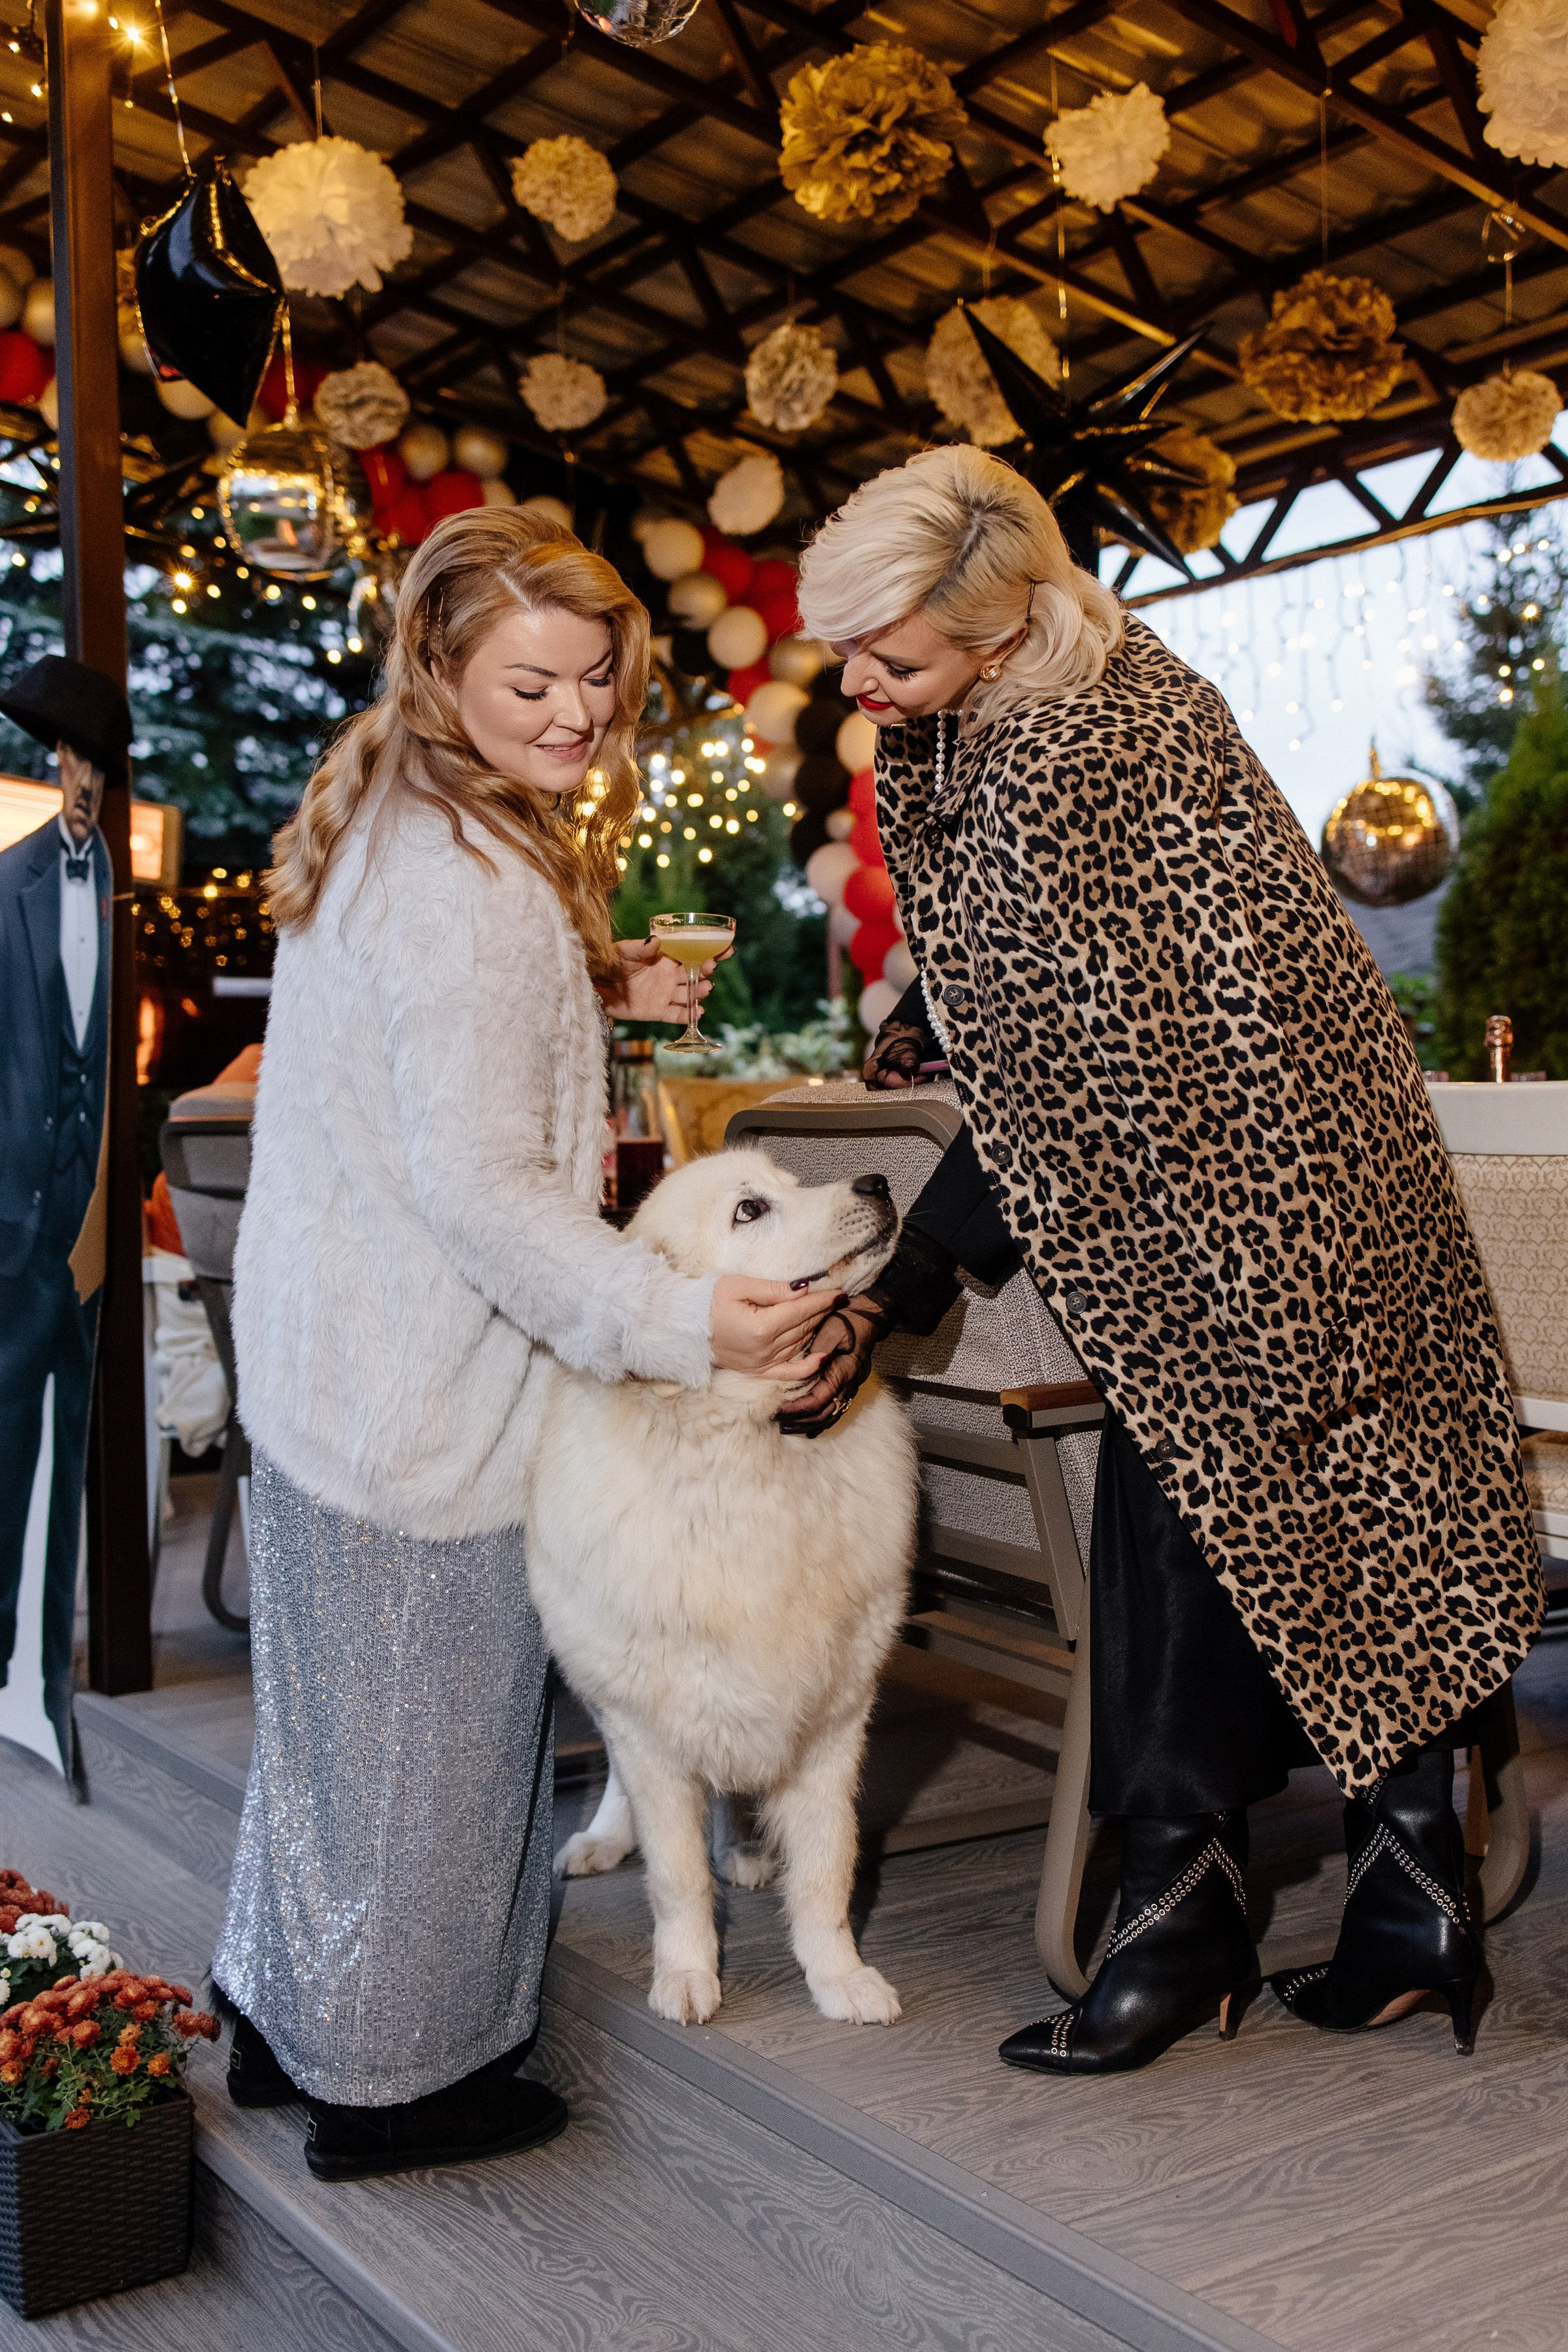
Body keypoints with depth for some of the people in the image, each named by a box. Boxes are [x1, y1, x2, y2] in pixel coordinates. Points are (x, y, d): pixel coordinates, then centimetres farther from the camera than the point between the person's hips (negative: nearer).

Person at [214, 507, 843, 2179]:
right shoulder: (474, 885, -22)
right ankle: (392, 2084, 25)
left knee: (336, 1697, 22)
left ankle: (285, 2026, 38)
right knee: (431, 1725, 7)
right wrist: (679, 1321, -30)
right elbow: (484, 1182, -25)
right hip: (425, 1388, -10)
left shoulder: (373, 830, 9)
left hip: (318, 1347, 10)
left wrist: (587, 995, 9)